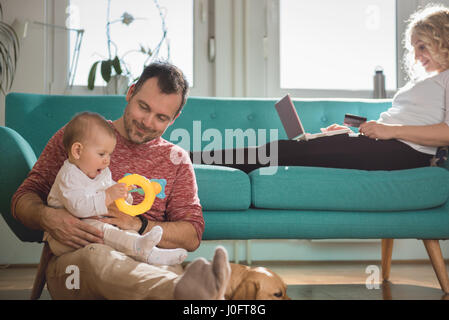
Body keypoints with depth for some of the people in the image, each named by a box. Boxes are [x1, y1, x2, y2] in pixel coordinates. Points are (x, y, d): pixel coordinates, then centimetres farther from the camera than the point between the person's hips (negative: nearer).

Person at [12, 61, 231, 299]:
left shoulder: (176, 160, 17)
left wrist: (138, 225, -11)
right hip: (71, 263, -1)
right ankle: (183, 290, -62)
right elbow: (23, 199, 11)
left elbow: (192, 236, 9)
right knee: (95, 254, -42)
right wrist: (46, 216, -15)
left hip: (140, 267, 2)